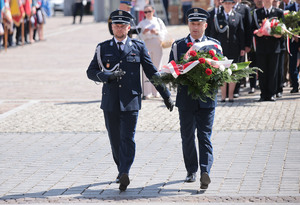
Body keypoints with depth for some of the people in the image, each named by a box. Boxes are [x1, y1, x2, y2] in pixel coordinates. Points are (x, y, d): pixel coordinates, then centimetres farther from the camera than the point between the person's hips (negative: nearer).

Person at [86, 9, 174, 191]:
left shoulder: (138, 47, 5)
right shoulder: (103, 48, 8)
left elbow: (152, 72, 9)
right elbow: (91, 72, 6)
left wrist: (166, 95, 7)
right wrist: (108, 76, -14)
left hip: (130, 101, -2)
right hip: (110, 102, 2)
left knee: (127, 138, -10)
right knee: (115, 140, 10)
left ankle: (124, 174, -18)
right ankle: (122, 170, 27)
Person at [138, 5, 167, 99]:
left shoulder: (158, 21, 13)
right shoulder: (142, 23, 12)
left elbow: (164, 31, 5)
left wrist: (157, 32, -13)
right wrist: (143, 33, -14)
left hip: (157, 46, 1)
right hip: (146, 46, -1)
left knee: (157, 68, 1)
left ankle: (156, 92, 9)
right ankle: (147, 92, -8)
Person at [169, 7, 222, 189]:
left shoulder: (214, 44, 7)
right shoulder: (178, 45, 8)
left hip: (207, 98, -1)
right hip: (186, 99, 2)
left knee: (205, 137, -7)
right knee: (187, 137, 7)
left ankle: (205, 171, -15)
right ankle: (191, 171, 19)